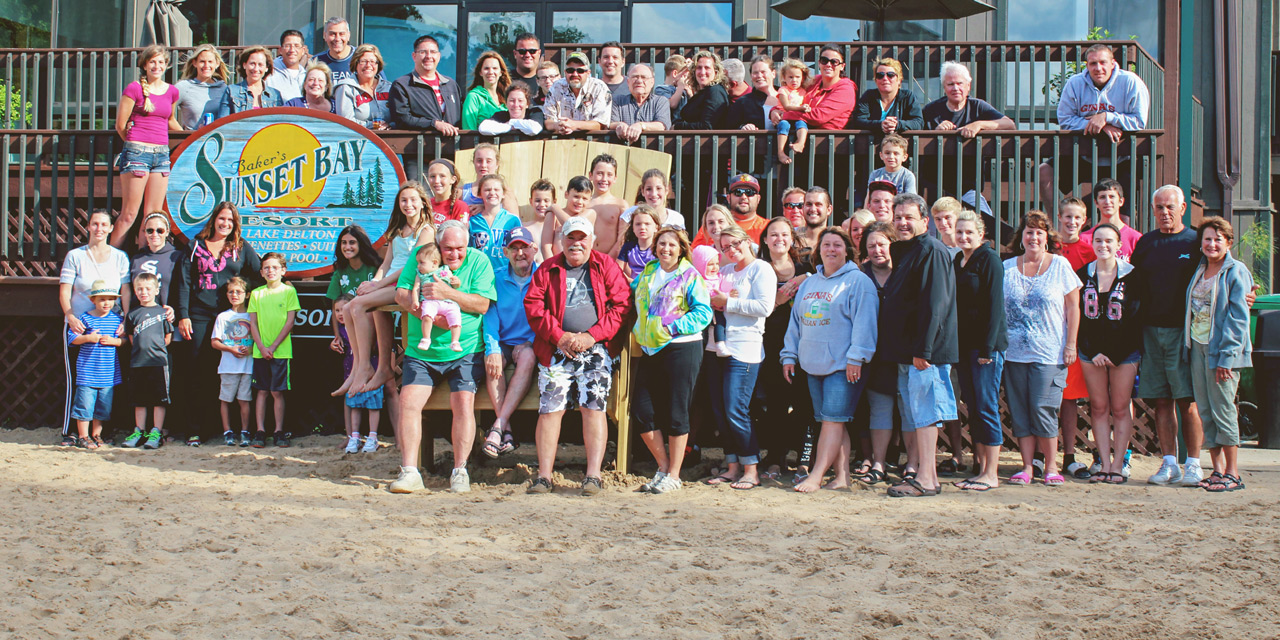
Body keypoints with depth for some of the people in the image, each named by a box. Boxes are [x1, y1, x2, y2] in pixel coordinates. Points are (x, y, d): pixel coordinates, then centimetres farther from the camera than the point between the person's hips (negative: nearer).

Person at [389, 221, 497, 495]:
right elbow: (400, 292, 2)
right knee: (408, 399, -14)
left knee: (463, 402, -18)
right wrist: (413, 303, -19)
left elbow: (482, 304, -9)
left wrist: (448, 294, -20)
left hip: (464, 352, -2)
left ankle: (460, 471, -8)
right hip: (421, 352, 2)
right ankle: (409, 472, -11)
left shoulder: (478, 261, 1)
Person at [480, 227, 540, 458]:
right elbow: (489, 317, 1)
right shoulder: (497, 279, 10)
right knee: (491, 360, -31)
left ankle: (498, 426, -39)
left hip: (532, 343, -2)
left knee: (527, 357, -35)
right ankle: (507, 431, -33)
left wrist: (529, 343, -18)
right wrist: (492, 349, -16)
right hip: (505, 342, 2)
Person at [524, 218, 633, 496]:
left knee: (594, 407, -11)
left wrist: (592, 336, -10)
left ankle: (593, 474, -9)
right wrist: (560, 336, -8)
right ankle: (544, 476, -3)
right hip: (556, 350, 1)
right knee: (550, 408, -6)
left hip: (596, 350, -1)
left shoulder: (606, 266, 9)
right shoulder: (547, 269, 13)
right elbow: (533, 305, 4)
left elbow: (621, 304, 0)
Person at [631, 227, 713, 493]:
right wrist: (638, 331, 11)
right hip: (650, 350, 6)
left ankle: (673, 475, 9)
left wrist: (670, 328, -17)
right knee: (641, 410, 3)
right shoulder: (646, 274, 14)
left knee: (676, 414, -1)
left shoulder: (690, 276, -2)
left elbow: (703, 312, -11)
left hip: (681, 349, -6)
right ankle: (663, 466, 18)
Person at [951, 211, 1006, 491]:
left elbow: (995, 304, -12)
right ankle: (979, 467, 13)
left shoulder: (989, 259, -7)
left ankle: (991, 474, -2)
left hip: (986, 344, -8)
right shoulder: (957, 261, 15)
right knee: (972, 407, 8)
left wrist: (988, 346, -16)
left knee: (986, 407, -6)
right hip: (963, 344, 8)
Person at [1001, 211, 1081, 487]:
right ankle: (1027, 466, 8)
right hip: (1014, 351, 3)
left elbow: (1073, 307, 3)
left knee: (1043, 408, -8)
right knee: (1019, 410, 2)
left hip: (1049, 353, -3)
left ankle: (1051, 467, 3)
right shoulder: (1007, 268, 9)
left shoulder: (1060, 265, 3)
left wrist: (1071, 345, -3)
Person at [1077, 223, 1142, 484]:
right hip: (1091, 350, 2)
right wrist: (1093, 351, -6)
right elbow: (1077, 315, 3)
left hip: (1125, 351, -2)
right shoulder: (1082, 275, 5)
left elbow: (1140, 315, -3)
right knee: (1099, 407, 3)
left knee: (1120, 408, -1)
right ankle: (1104, 465, 6)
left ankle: (1117, 465, 3)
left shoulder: (1131, 275, -2)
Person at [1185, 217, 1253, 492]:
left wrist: (1226, 356, -17)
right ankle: (1218, 470, 13)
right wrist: (1188, 345, 8)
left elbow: (1238, 317, -11)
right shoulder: (1199, 271, 13)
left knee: (1223, 410, -5)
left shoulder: (1236, 271, -6)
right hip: (1197, 346, 7)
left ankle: (1232, 474, 3)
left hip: (1222, 348, -6)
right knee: (1205, 411, 6)